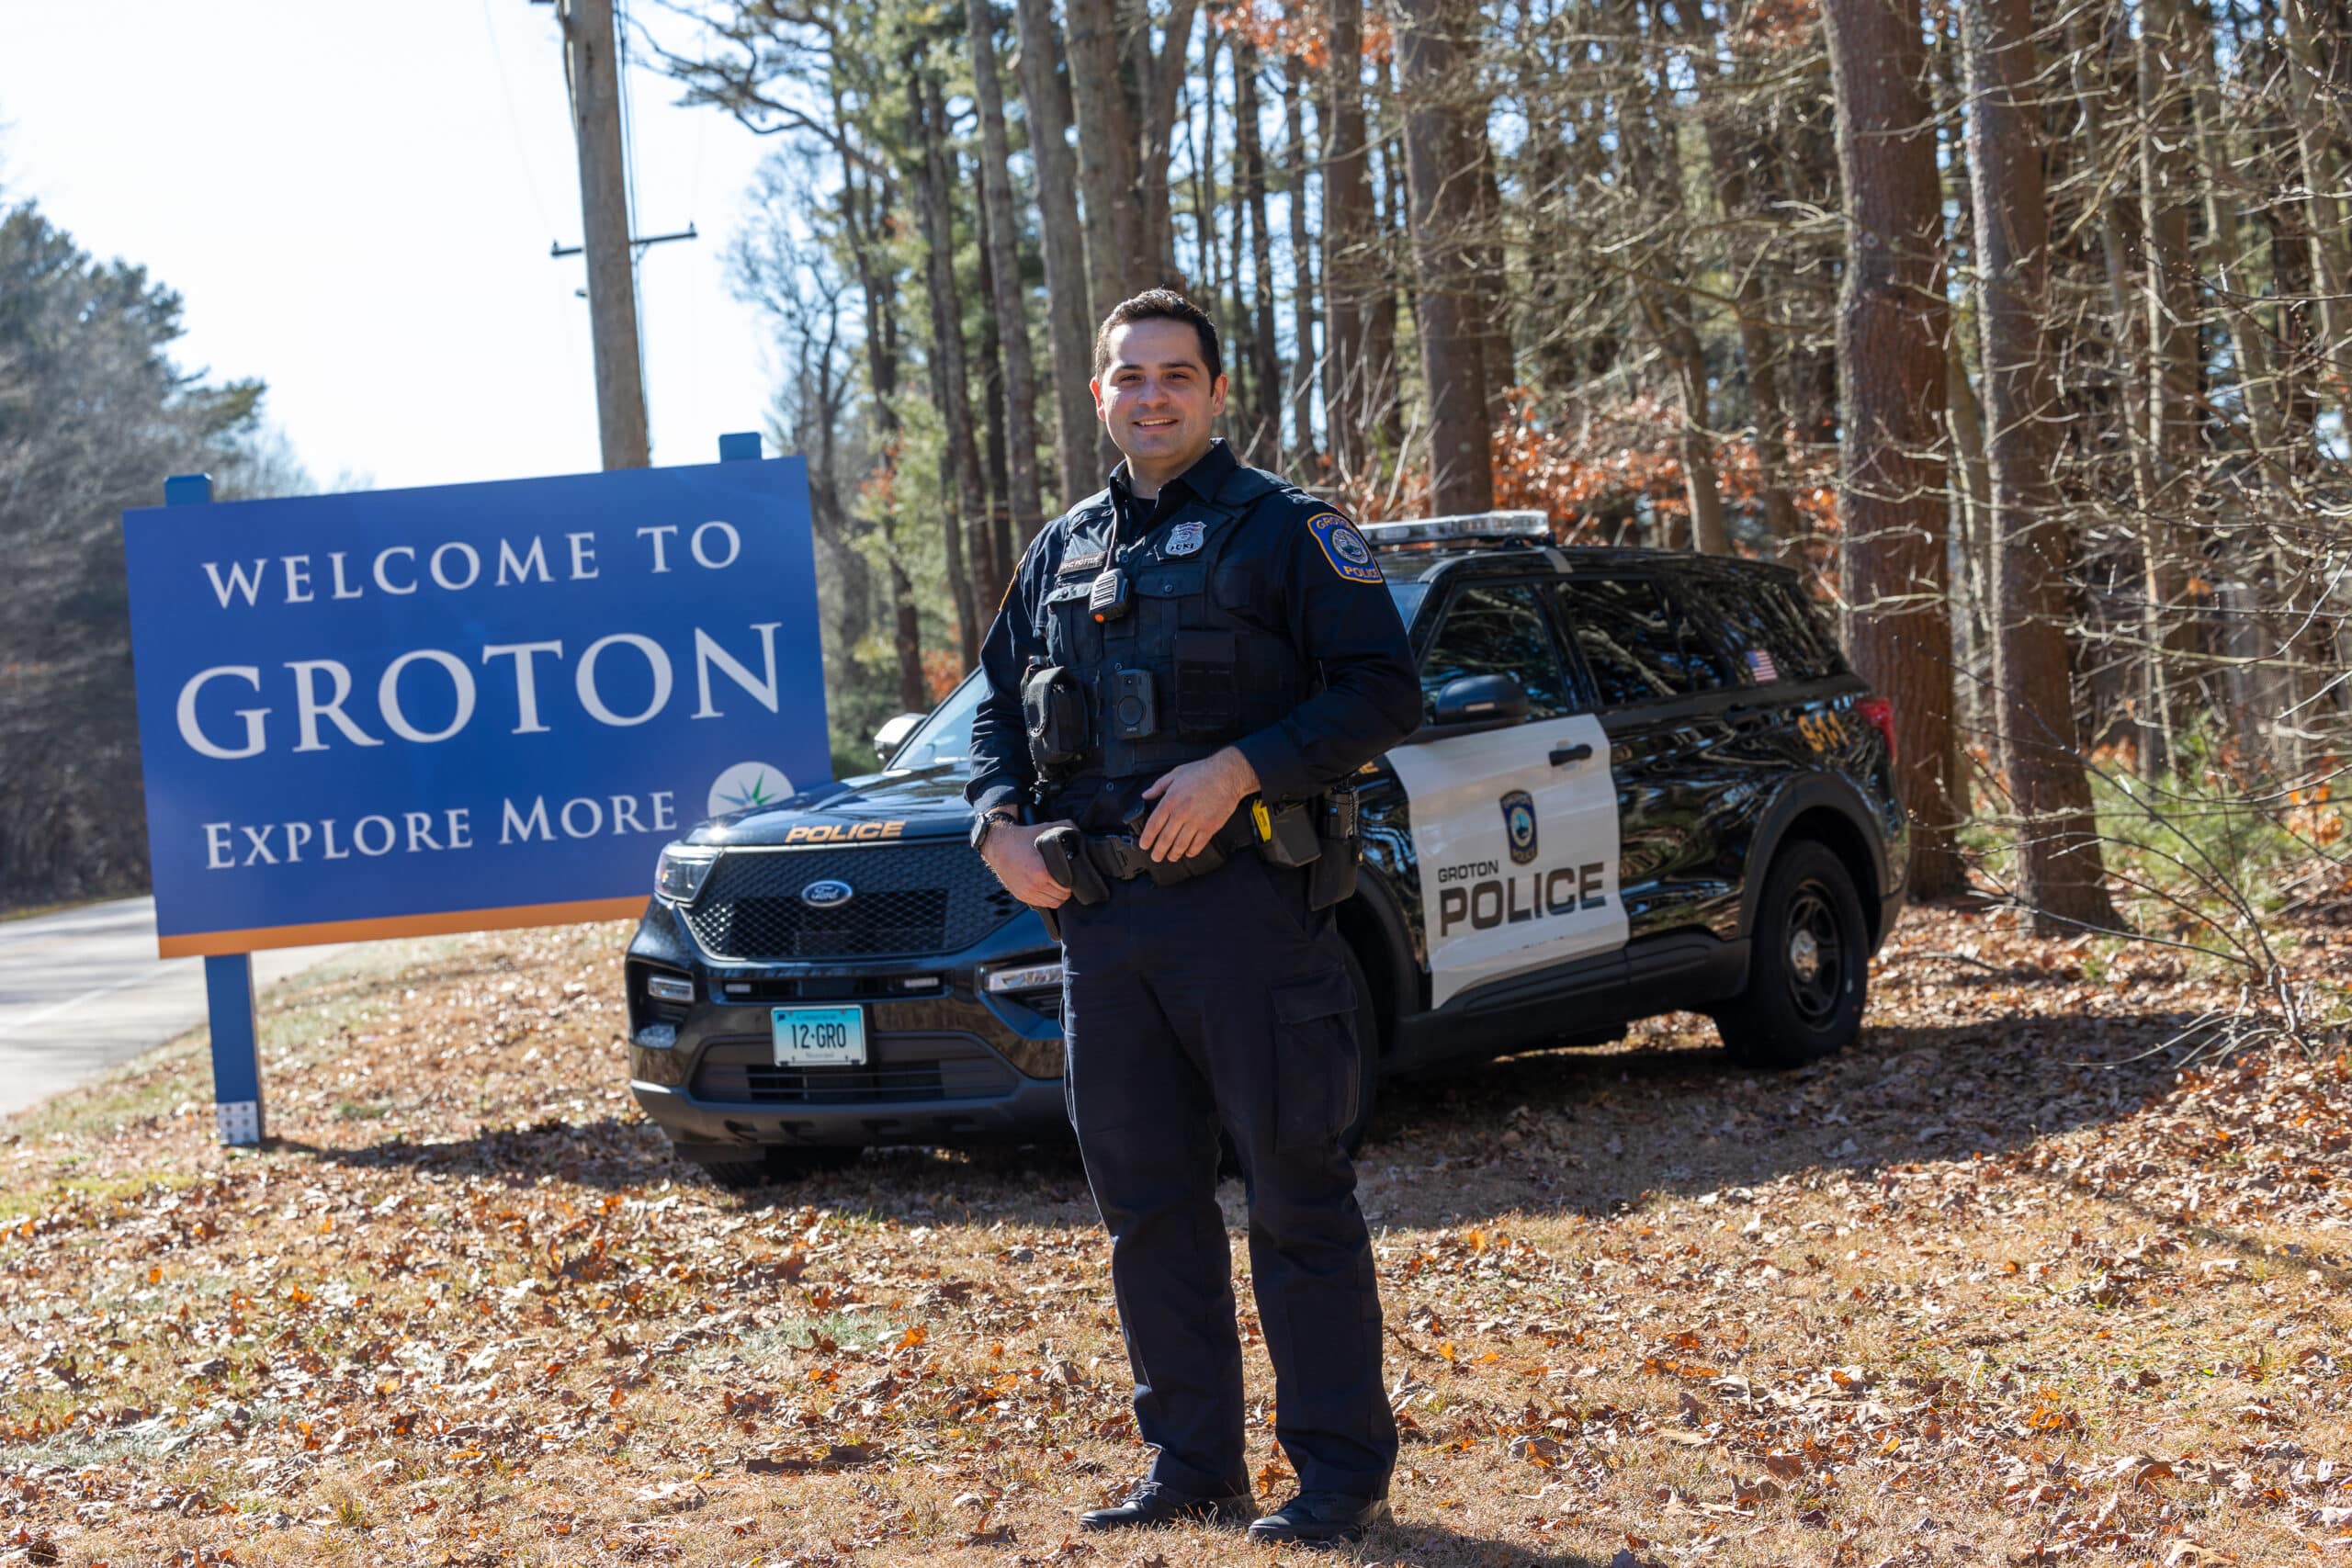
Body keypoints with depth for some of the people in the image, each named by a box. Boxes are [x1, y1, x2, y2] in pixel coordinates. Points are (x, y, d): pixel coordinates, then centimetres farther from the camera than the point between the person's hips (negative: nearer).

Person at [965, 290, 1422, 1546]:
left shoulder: (1283, 529, 0)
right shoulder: (1060, 552, 18)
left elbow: (1383, 690, -8)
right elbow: (999, 709, 22)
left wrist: (1238, 768, -18)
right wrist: (1000, 825, 3)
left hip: (1246, 906, -6)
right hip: (1100, 914, 6)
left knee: (1297, 1195, -3)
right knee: (1146, 1203, 10)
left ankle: (1342, 1470, 5)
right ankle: (1191, 1466, 20)